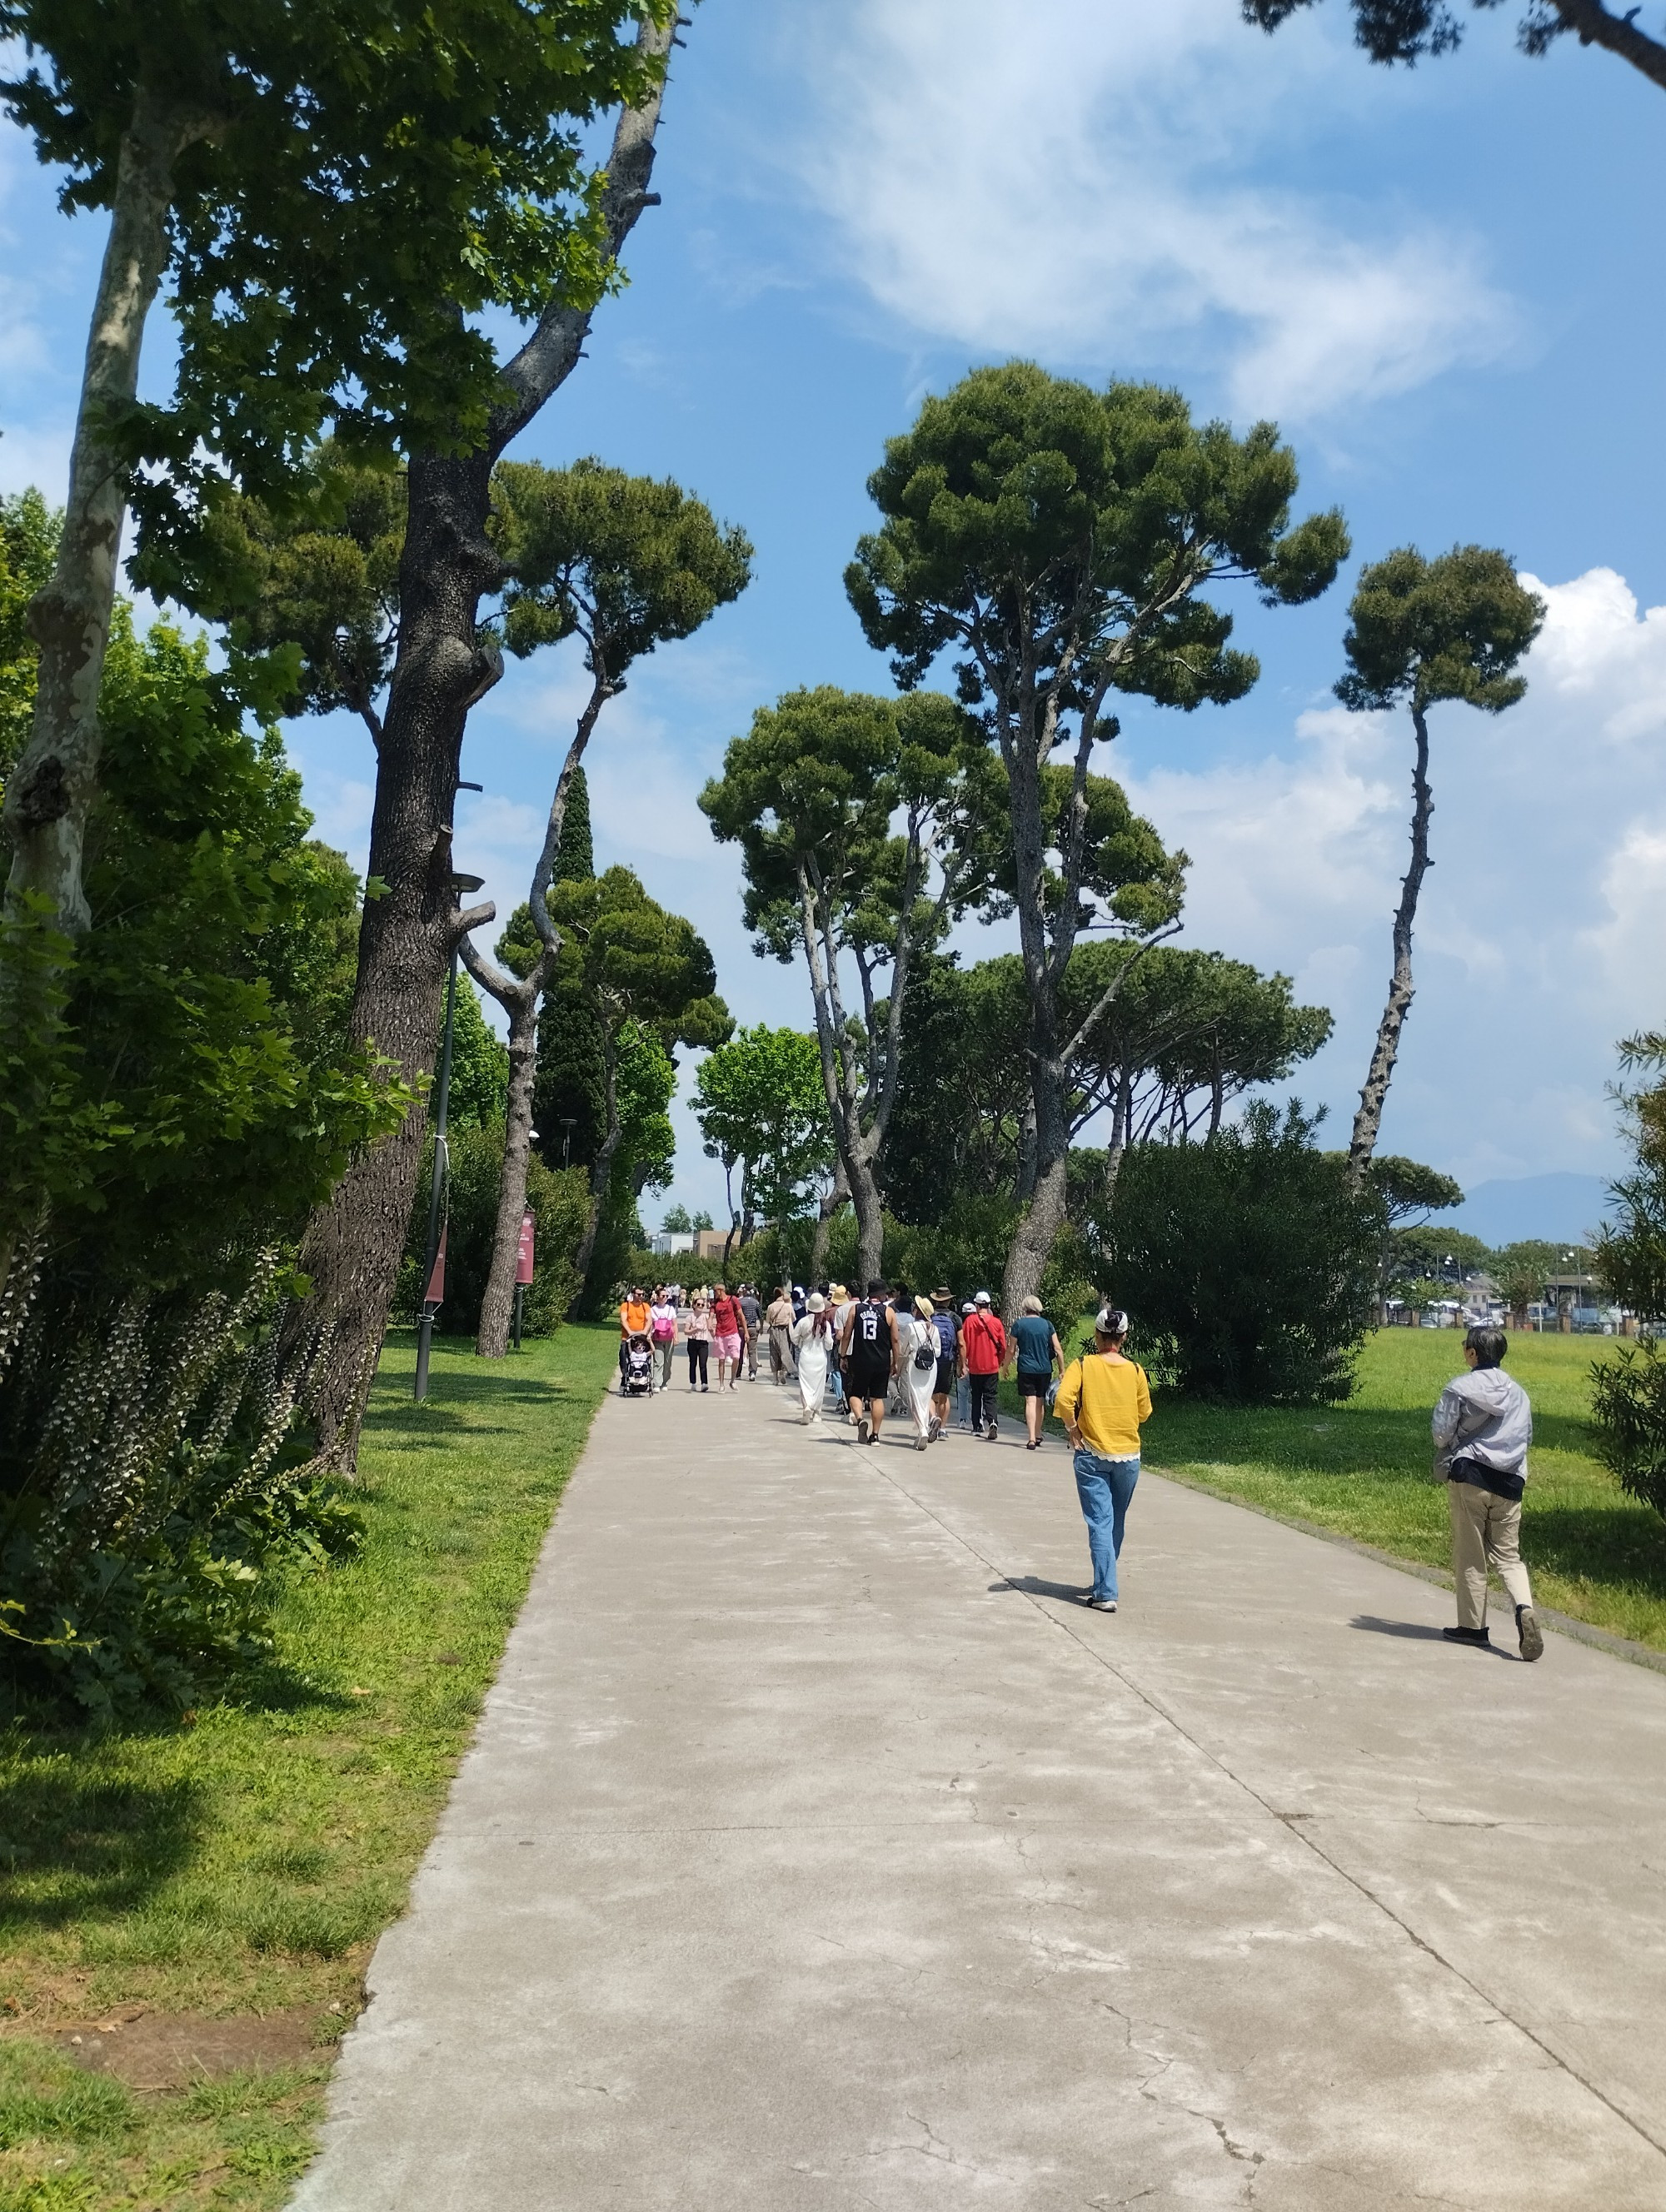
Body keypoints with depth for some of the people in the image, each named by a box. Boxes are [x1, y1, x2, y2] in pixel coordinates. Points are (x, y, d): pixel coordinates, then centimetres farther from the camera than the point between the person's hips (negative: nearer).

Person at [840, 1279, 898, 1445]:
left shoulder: (855, 1309, 1)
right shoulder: (888, 1312, -1)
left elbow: (847, 1336, 2)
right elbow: (895, 1340, 1)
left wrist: (843, 1357, 11)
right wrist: (895, 1362, 10)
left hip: (860, 1360, 0)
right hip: (882, 1361, 0)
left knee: (855, 1394, 12)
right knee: (877, 1398, 8)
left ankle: (860, 1419, -14)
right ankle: (875, 1435, 8)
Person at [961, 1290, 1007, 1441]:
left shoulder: (970, 1321, -6)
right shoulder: (996, 1322, -5)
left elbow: (964, 1344, -4)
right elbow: (1003, 1346, 0)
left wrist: (964, 1362, 8)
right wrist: (1001, 1361, 16)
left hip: (975, 1366, 0)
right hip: (992, 1366, 0)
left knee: (976, 1397, 14)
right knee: (990, 1396, 1)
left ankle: (977, 1426, 17)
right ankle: (992, 1422, -20)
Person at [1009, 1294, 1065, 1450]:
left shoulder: (1019, 1324, -3)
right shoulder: (1047, 1324, 3)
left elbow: (1012, 1350, 0)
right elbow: (1058, 1349, 2)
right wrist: (1062, 1370, 9)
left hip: (1026, 1368, -3)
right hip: (1045, 1369, 3)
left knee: (1030, 1402, -7)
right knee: (1040, 1402, 15)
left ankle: (1032, 1439, -18)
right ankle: (1038, 1436, 28)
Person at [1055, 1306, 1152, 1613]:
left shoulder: (1083, 1365, -8)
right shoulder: (1135, 1370, -2)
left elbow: (1064, 1398, -21)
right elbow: (1144, 1412, 6)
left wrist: (1072, 1430, -8)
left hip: (1092, 1454, -2)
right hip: (1128, 1455, 2)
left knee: (1100, 1523, -2)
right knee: (1116, 1524, 18)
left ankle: (1105, 1594, -9)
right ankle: (1104, 1583, 31)